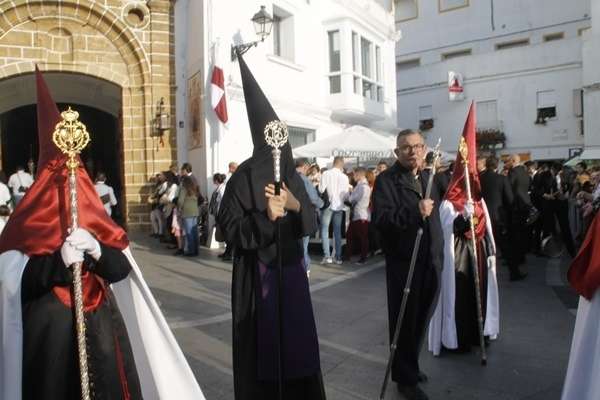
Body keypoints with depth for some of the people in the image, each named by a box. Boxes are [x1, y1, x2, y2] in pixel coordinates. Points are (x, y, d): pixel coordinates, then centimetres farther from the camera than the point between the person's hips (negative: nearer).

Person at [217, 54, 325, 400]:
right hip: (257, 275, -5)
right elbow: (229, 228, -12)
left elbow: (312, 224, 5)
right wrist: (264, 217, -27)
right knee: (263, 342, 4)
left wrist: (296, 206, -16)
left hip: (292, 271, 5)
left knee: (297, 338, 12)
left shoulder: (292, 177, 7)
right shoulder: (243, 177, -10)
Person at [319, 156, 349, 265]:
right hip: (339, 206, 3)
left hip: (328, 205, -3)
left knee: (325, 230, 2)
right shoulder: (345, 177, -2)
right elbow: (346, 193, 2)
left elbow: (321, 189, -10)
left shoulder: (326, 173, -9)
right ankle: (338, 257, 12)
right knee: (338, 231, 10)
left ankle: (327, 256, -6)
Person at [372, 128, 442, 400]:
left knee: (421, 319, 19)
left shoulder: (429, 179, 14)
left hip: (429, 262, 7)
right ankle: (406, 378, 22)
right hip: (403, 263, -7)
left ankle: (410, 366, 39)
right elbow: (380, 218, -24)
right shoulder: (386, 179, -11)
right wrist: (414, 211, -33)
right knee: (404, 321, 5)